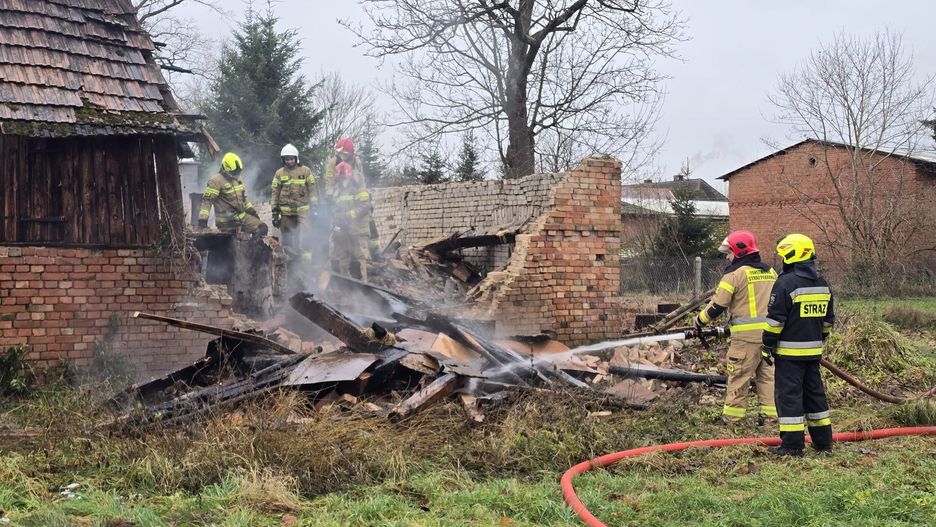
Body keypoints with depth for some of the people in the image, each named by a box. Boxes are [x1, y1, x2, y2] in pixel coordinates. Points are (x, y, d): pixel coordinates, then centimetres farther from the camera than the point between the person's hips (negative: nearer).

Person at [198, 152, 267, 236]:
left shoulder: (236, 178, 12)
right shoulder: (216, 181, -14)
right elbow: (207, 200, -19)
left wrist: (252, 211, 24)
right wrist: (202, 219, -28)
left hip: (242, 216, 7)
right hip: (227, 222, -7)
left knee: (262, 229, -3)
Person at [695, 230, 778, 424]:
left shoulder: (735, 274, -8)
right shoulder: (770, 272, 14)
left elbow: (717, 305, -7)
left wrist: (700, 320, 7)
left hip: (747, 335, -6)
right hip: (770, 333, 6)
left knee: (739, 375, 0)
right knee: (767, 373, 12)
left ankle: (732, 416, 4)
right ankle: (770, 413, 11)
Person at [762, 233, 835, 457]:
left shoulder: (786, 283, -14)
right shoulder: (823, 285, 11)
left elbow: (775, 319, -15)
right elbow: (828, 319, 19)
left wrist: (768, 346, -9)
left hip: (789, 351, -8)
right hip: (813, 351, 8)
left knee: (789, 394, -4)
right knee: (814, 392, 16)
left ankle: (792, 444, -5)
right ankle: (823, 440, 21)